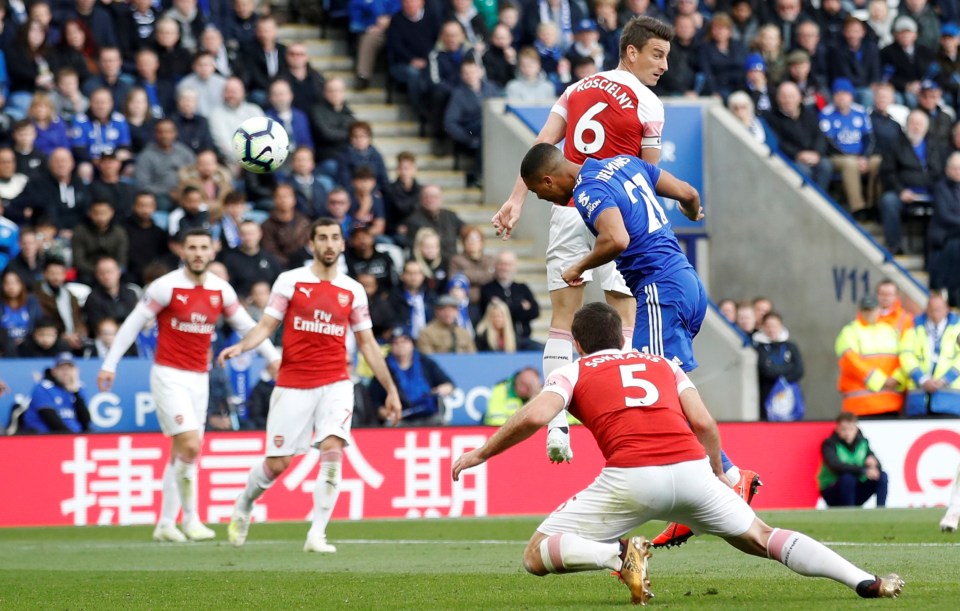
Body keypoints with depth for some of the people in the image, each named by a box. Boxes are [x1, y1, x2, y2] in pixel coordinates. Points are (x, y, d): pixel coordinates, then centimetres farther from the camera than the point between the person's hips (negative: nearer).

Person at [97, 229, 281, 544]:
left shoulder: (220, 290, 4)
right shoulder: (166, 286, -10)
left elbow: (246, 325, 15)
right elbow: (132, 324, -6)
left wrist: (272, 356, 7)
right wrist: (109, 364, -8)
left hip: (199, 378, 5)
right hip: (169, 376, -5)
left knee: (181, 453, 8)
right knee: (191, 446, -16)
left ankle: (166, 524, 15)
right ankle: (190, 518, -6)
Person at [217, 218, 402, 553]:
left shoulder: (352, 290, 7)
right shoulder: (290, 281, 0)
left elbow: (367, 343, 13)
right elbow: (266, 325, 1)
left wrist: (391, 390, 12)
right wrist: (241, 346, -20)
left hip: (335, 384, 1)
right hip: (292, 385, -1)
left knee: (332, 448, -20)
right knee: (277, 464, 0)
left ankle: (317, 534, -14)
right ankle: (243, 507, 32)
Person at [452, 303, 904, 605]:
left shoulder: (572, 373, 19)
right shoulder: (663, 364, 29)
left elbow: (534, 417, 0)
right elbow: (704, 425, 16)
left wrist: (480, 454, 11)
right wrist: (718, 480, 29)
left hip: (630, 476, -3)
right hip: (690, 468, 4)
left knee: (537, 557, 7)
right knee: (761, 539, 20)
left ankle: (618, 554, -19)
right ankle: (864, 581, 5)